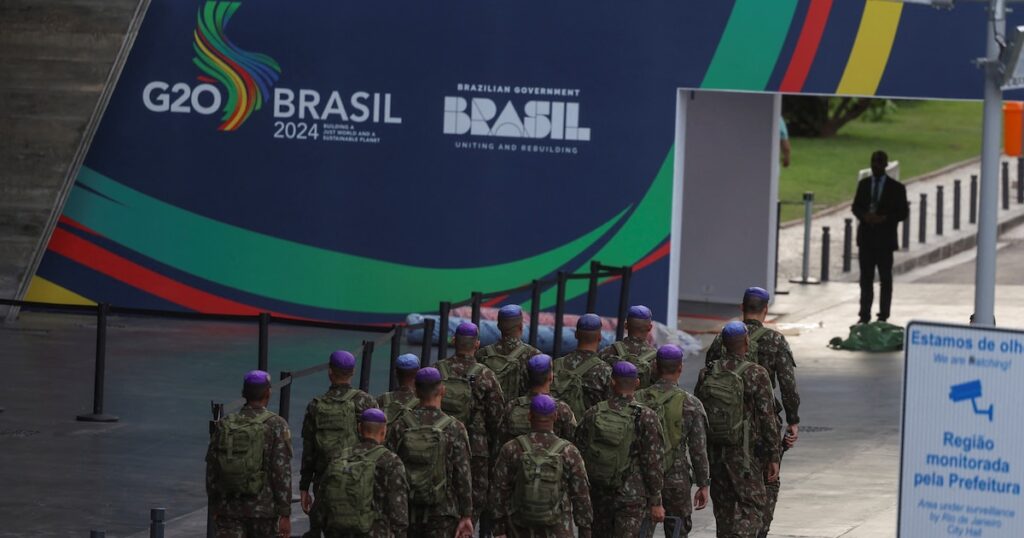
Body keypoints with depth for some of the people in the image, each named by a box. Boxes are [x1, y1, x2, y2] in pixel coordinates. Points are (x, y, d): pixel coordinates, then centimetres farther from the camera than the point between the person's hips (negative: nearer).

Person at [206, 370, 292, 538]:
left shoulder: (224, 425, 4)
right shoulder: (276, 426, -7)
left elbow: (212, 470, 7)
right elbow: (282, 473, -12)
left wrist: (215, 509, 18)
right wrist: (285, 515, -9)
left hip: (229, 509, 2)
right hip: (263, 510, -2)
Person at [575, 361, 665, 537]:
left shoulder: (592, 415, -1)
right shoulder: (645, 418, -11)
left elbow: (579, 457, 4)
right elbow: (653, 463, -10)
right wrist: (656, 502, -3)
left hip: (598, 496, 3)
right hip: (632, 497, -3)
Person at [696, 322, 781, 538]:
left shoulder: (707, 374, 2)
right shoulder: (756, 374, -12)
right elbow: (767, 418, -12)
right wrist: (773, 457, -6)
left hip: (714, 451, 5)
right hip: (745, 453, -5)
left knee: (724, 507, 15)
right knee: (752, 506, 0)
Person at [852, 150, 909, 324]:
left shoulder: (896, 188, -3)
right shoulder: (864, 184, 8)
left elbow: (903, 212, -3)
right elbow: (856, 207, 11)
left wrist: (884, 218, -17)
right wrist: (865, 216, -11)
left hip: (885, 238, -3)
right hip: (866, 237, 3)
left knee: (885, 279, 2)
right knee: (866, 278, 6)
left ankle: (883, 316, 6)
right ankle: (865, 315, 10)